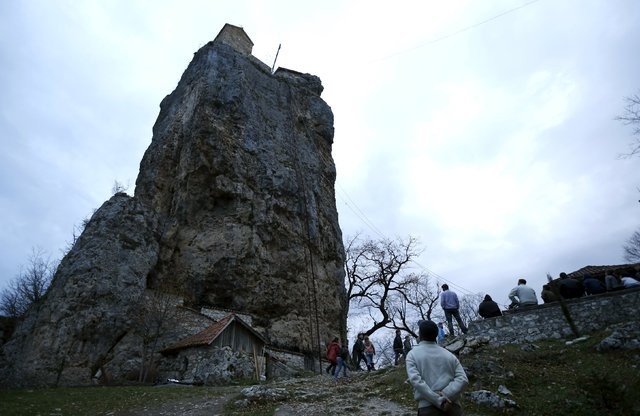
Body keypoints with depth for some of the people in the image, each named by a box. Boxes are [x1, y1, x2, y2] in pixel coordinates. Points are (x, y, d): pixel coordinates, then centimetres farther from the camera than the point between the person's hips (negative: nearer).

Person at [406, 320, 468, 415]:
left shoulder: (412, 354, 4)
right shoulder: (449, 355, 14)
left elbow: (415, 380, -12)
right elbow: (463, 379, 1)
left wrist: (439, 401, -14)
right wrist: (445, 395, -8)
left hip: (428, 408, -3)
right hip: (453, 407, 3)